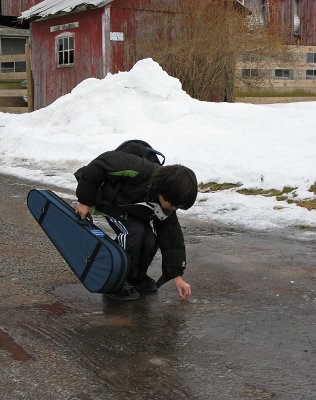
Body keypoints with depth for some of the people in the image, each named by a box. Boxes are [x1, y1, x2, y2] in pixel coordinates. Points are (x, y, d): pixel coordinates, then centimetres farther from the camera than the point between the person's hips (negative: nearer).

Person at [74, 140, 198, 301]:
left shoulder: (167, 202, -18)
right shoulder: (139, 170, -41)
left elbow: (171, 237, -9)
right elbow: (101, 164, -33)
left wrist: (177, 276, -8)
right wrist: (85, 200, -25)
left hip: (131, 207, 6)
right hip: (104, 196, -6)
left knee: (150, 239, -14)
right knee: (132, 231, -26)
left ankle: (137, 277, 12)